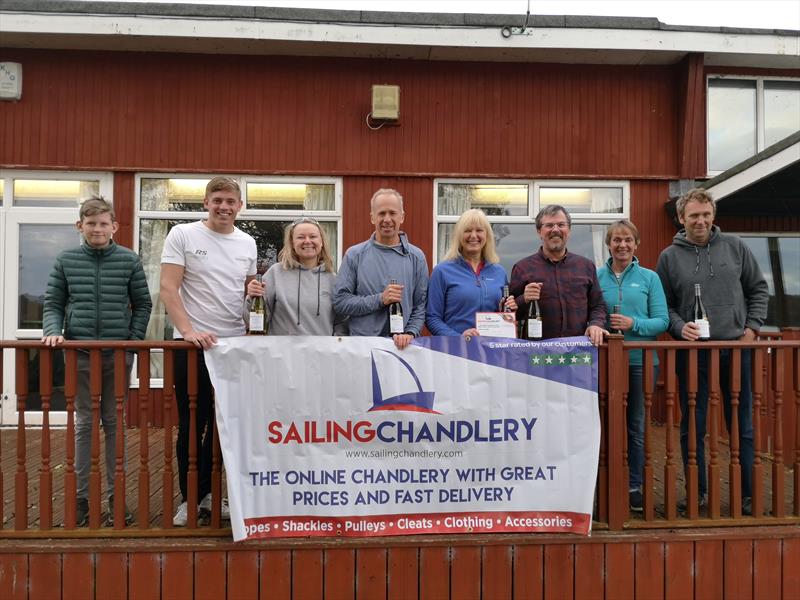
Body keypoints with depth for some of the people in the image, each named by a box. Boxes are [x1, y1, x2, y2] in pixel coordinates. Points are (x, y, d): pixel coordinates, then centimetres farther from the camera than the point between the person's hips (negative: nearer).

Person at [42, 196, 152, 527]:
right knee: (83, 423, 9)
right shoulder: (66, 260, 3)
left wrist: (135, 339, -6)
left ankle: (116, 495, 19)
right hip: (79, 352, 1)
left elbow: (143, 304, 4)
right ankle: (81, 496, 21)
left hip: (119, 353, -1)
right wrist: (53, 331, -11)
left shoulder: (129, 260, 0)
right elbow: (53, 304, 6)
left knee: (115, 423, 8)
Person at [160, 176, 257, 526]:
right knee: (191, 424, 4)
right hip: (193, 345, -4)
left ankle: (207, 493, 26)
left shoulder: (247, 243, 10)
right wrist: (189, 330, -20)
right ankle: (190, 498, 19)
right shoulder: (182, 235, -2)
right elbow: (168, 289, -8)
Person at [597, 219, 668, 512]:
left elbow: (662, 321, -1)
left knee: (637, 427, 8)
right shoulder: (596, 277, 5)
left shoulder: (649, 278, 5)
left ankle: (634, 486, 21)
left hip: (641, 360, 0)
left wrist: (634, 324, -15)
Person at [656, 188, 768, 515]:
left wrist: (752, 326, 2)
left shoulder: (734, 246, 6)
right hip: (692, 351, -1)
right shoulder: (670, 256, 3)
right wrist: (680, 327, -13)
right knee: (692, 427, 6)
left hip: (736, 347, 1)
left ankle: (748, 494, 21)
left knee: (743, 426, 8)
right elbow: (663, 305, 4)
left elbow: (758, 288, 12)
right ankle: (698, 492, 19)